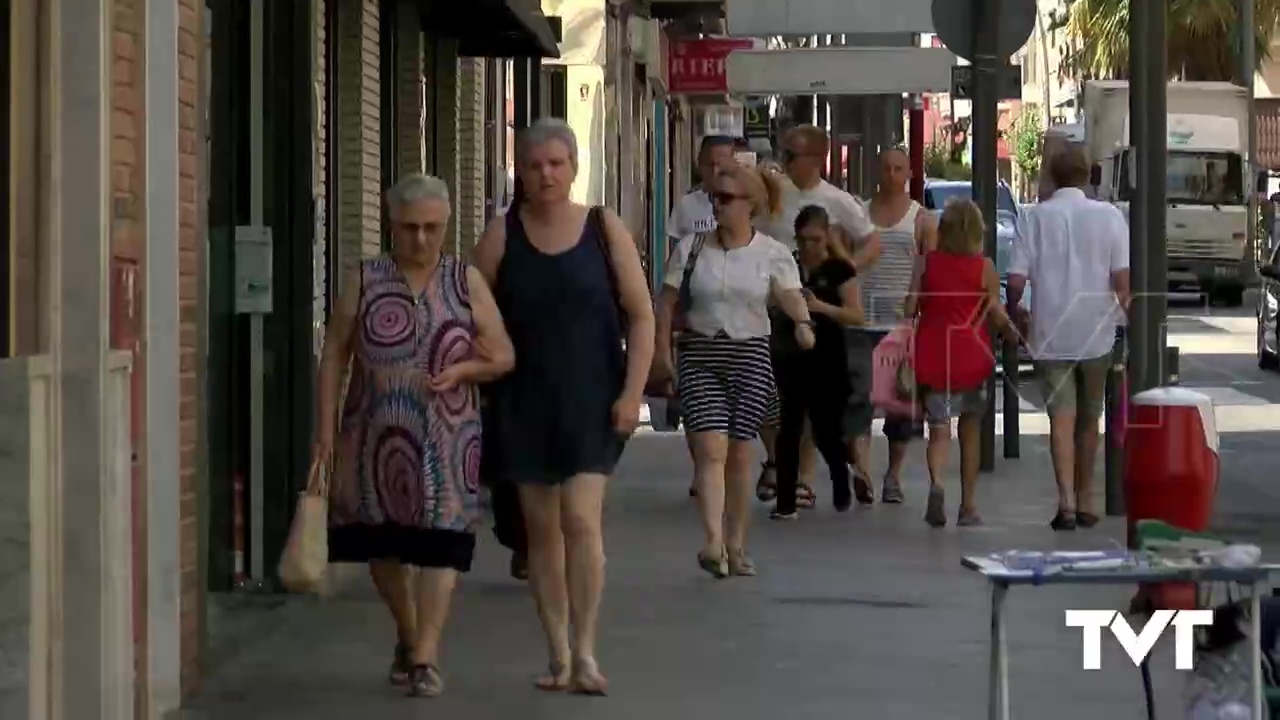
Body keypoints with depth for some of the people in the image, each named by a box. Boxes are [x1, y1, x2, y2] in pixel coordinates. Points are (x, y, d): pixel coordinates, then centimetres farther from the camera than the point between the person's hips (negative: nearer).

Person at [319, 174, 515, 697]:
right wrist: (325, 427, -3)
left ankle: (426, 656, -7)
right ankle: (406, 637, 32)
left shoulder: (467, 283, 4)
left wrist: (464, 369, -15)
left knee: (440, 540, -9)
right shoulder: (365, 281, 4)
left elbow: (503, 356, 6)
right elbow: (334, 355, 3)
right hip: (377, 435, 1)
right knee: (380, 541, 9)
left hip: (446, 438, -1)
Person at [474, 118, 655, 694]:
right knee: (541, 527, 6)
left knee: (581, 519, -13)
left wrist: (632, 392, -7)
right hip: (524, 402, 2)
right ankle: (557, 653, 14)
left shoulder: (605, 229, 0)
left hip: (590, 399, -2)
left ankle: (585, 652, -7)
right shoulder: (502, 236, 2)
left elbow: (640, 317, 1)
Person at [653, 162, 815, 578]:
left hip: (750, 355, 0)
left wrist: (802, 321, -34)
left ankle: (736, 545, 15)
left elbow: (790, 293, -13)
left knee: (739, 454, 4)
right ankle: (713, 541, -22)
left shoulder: (772, 254, 1)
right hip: (700, 354, 0)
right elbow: (667, 301, 7)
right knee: (711, 449, -13)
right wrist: (662, 349, 0)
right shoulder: (692, 249, 5)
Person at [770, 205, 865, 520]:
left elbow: (857, 314, -9)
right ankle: (786, 502, 0)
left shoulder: (838, 269, -2)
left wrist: (821, 307, -22)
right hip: (790, 357, 2)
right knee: (788, 430, -3)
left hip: (827, 360, -2)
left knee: (826, 432, 4)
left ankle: (841, 483, 33)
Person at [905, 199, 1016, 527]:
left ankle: (936, 482, -26)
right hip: (971, 355, 0)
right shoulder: (985, 267, -5)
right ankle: (968, 505, 16)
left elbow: (910, 308, -3)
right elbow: (996, 316, -5)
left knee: (939, 429, 3)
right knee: (970, 430, 13)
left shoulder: (925, 262, -2)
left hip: (932, 355, 0)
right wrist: (1013, 328, 15)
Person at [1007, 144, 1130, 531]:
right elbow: (1121, 278, -7)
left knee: (1062, 418, -3)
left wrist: (1012, 311, 14)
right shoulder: (1109, 216, -1)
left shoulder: (1037, 217, -2)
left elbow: (1017, 280, -5)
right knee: (1088, 419, 14)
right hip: (1096, 332, 1)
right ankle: (1084, 501, 22)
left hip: (1051, 334, -1)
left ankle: (1066, 501, -18)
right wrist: (1126, 311, 9)